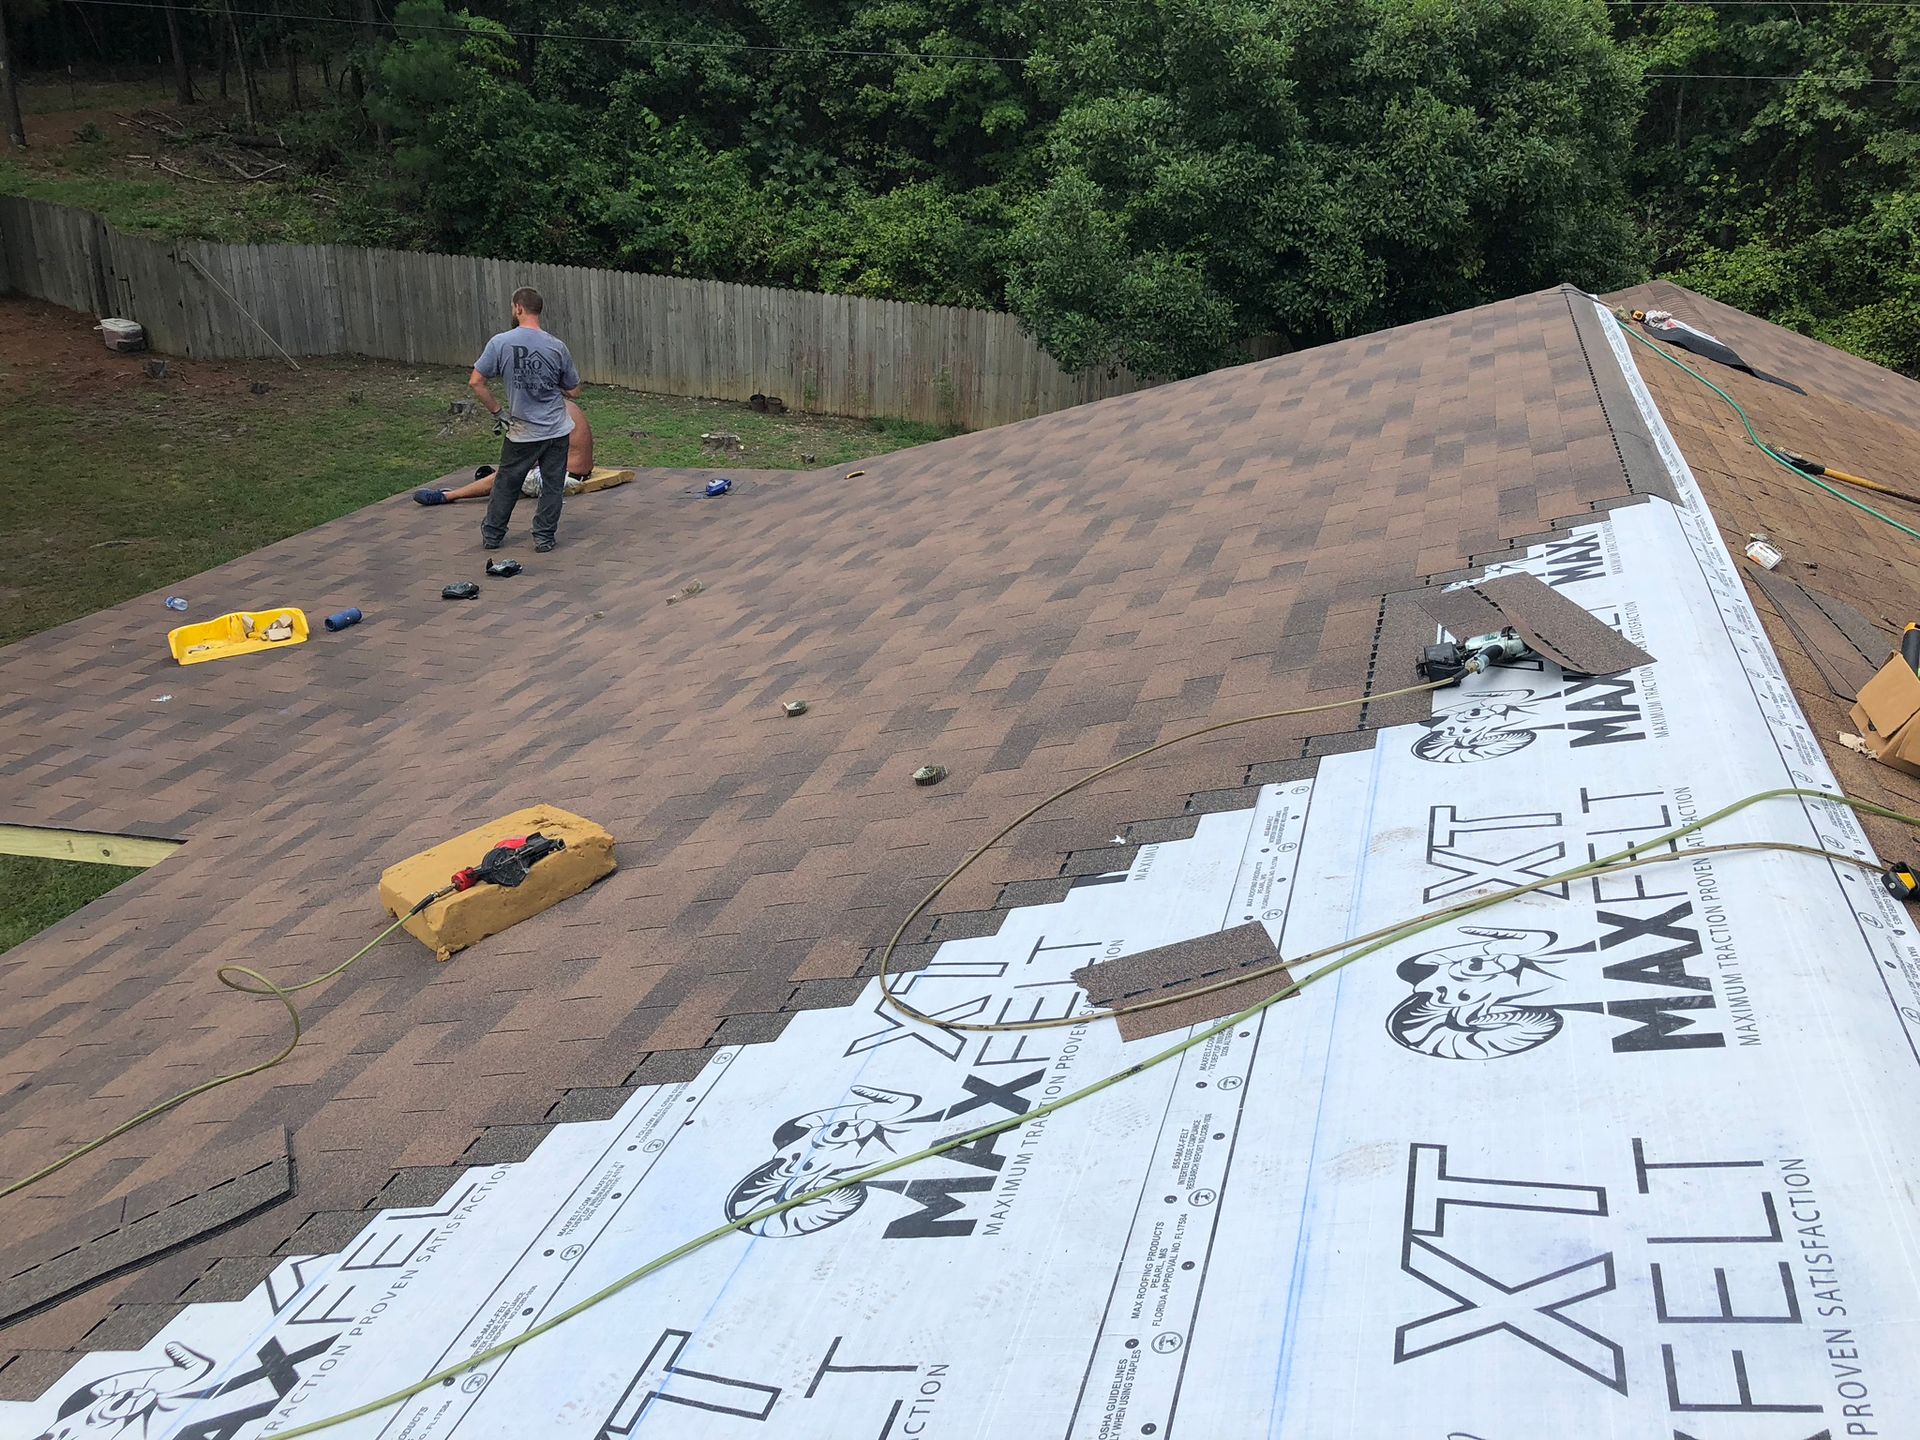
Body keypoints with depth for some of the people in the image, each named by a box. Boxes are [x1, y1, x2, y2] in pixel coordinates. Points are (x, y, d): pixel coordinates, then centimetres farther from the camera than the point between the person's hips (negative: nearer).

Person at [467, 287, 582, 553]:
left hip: (521, 433, 0)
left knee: (506, 483, 15)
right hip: (557, 431, 0)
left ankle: (492, 534, 25)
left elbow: (476, 382, -10)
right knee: (552, 485, 11)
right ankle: (544, 537, 14)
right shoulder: (557, 346, -7)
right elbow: (574, 392, 1)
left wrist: (497, 411, -1)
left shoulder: (500, 342, -10)